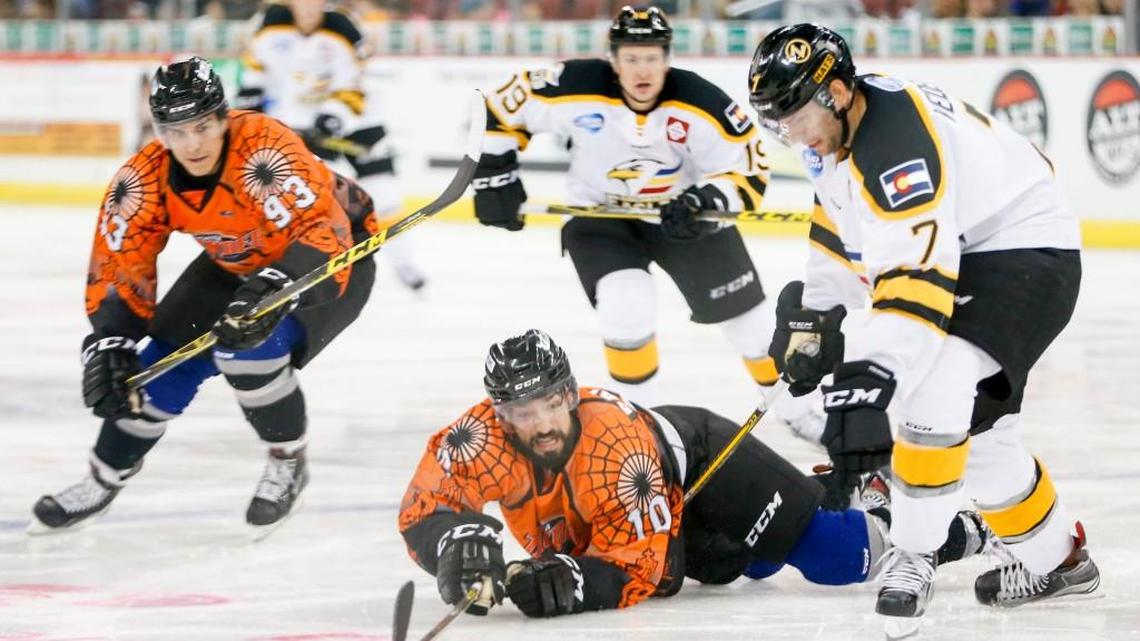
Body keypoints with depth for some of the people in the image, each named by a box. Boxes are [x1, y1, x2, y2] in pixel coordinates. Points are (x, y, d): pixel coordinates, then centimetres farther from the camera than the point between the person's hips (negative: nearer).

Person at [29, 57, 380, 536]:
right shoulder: (145, 179, -21)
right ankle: (104, 480, 16)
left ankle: (288, 463, -2)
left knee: (249, 345, -28)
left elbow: (323, 231, -46)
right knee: (167, 360, -4)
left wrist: (274, 290, -61)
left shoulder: (265, 148, -38)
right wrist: (109, 344, -26)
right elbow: (118, 266, -13)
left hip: (337, 256, -6)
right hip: (235, 262, 6)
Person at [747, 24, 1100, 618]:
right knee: (974, 425, 11)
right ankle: (1056, 558, 26)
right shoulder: (840, 125, 0)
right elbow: (839, 233, 17)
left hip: (1027, 252, -11)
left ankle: (914, 557, -14)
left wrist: (870, 378, -44)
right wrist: (814, 317, 13)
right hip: (965, 257, 11)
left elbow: (917, 276, -40)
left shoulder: (897, 142, -32)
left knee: (934, 391, -25)